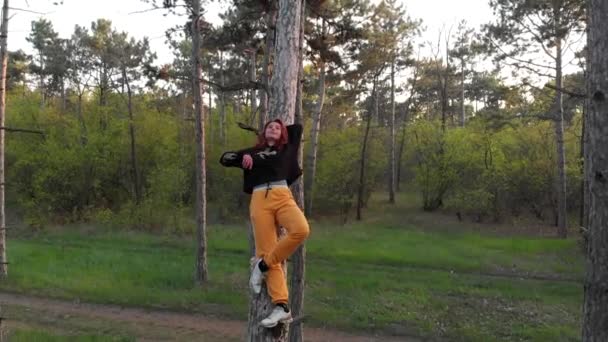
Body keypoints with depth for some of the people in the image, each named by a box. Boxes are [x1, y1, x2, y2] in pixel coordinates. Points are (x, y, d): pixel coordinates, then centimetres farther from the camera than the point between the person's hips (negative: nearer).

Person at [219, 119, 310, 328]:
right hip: (260, 201, 0)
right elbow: (224, 159, 27)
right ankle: (281, 306, -20)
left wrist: (284, 128, 43)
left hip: (283, 196, 0)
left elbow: (297, 127, 39)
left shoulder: (287, 149, 25)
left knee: (301, 230, -31)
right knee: (266, 250, -15)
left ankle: (262, 265, -14)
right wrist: (242, 156, 10)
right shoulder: (253, 152, 26)